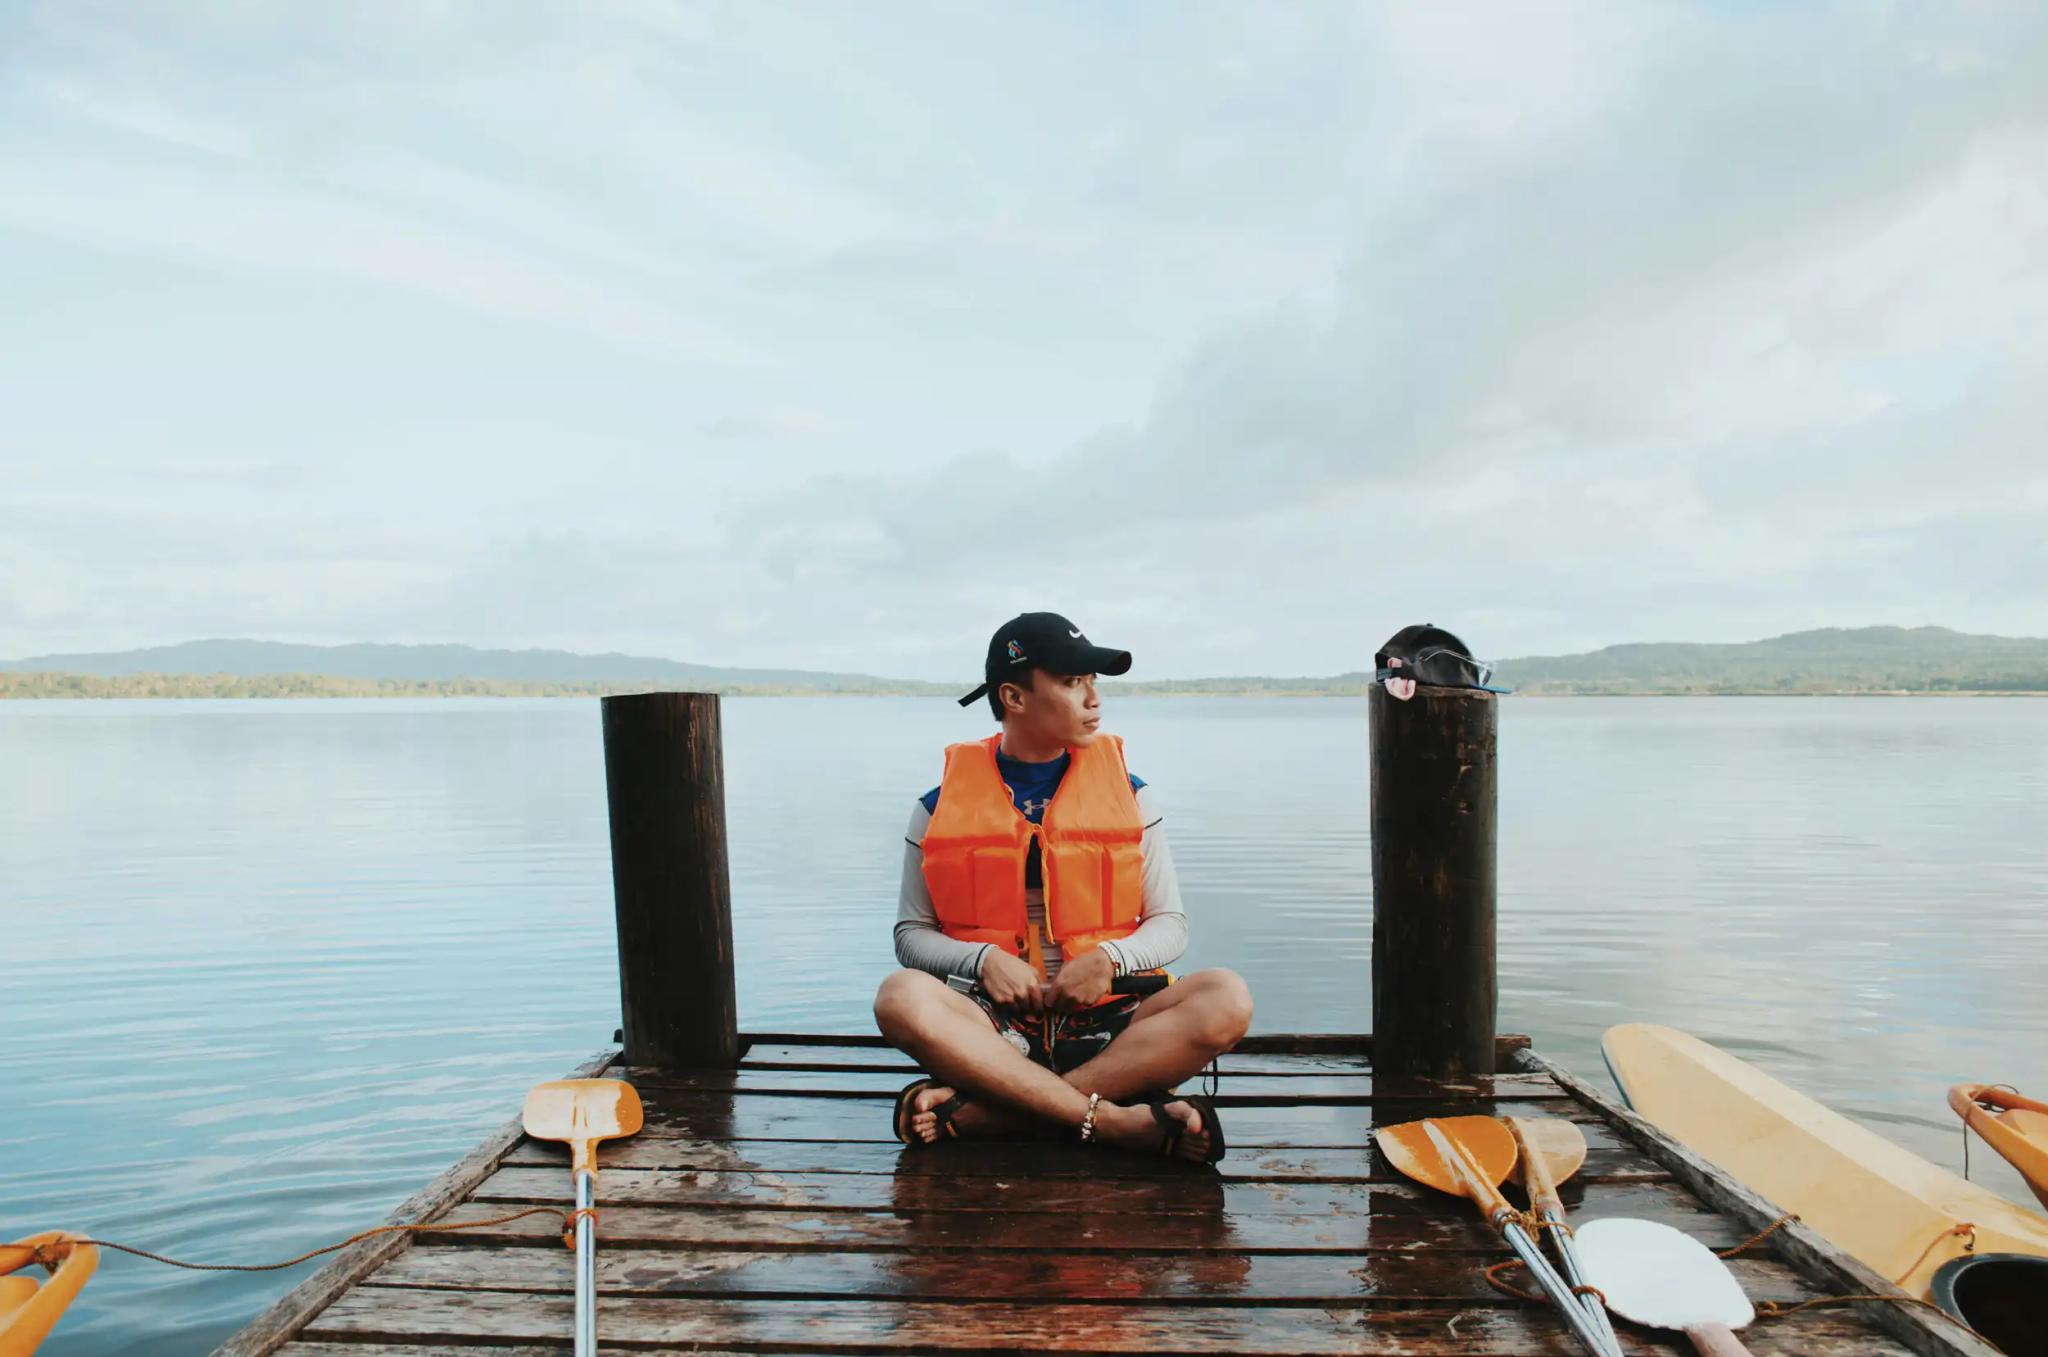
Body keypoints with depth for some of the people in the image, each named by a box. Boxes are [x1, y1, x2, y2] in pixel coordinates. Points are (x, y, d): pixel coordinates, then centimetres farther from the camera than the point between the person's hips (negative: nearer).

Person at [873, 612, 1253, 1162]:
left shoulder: (1128, 792, 7)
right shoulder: (941, 807, 4)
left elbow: (1170, 925, 8)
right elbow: (911, 934, 6)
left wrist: (1109, 958, -13)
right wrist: (983, 959, -14)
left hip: (1103, 1022, 2)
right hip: (996, 1024, -1)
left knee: (1226, 998, -27)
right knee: (901, 998, -31)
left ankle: (976, 1112, -31)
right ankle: (1120, 1122, -32)